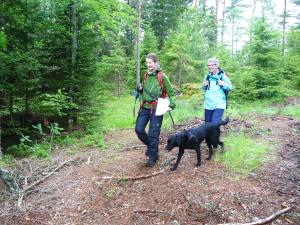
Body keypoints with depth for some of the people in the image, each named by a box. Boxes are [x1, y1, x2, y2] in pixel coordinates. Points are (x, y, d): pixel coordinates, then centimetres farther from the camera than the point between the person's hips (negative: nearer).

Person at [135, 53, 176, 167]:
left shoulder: (162, 76, -8)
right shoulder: (146, 75, 9)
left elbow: (171, 92, -3)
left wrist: (171, 104, -16)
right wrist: (140, 90, 1)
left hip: (156, 109, -6)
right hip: (145, 107, 6)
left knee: (153, 134, 0)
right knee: (139, 129, 4)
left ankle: (152, 157, 18)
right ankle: (150, 145, 32)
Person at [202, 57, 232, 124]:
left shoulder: (222, 76, -5)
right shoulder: (207, 76, 7)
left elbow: (230, 87, -1)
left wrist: (224, 84, -20)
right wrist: (204, 85, -2)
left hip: (219, 104, -4)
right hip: (208, 104, 5)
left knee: (215, 124, -15)